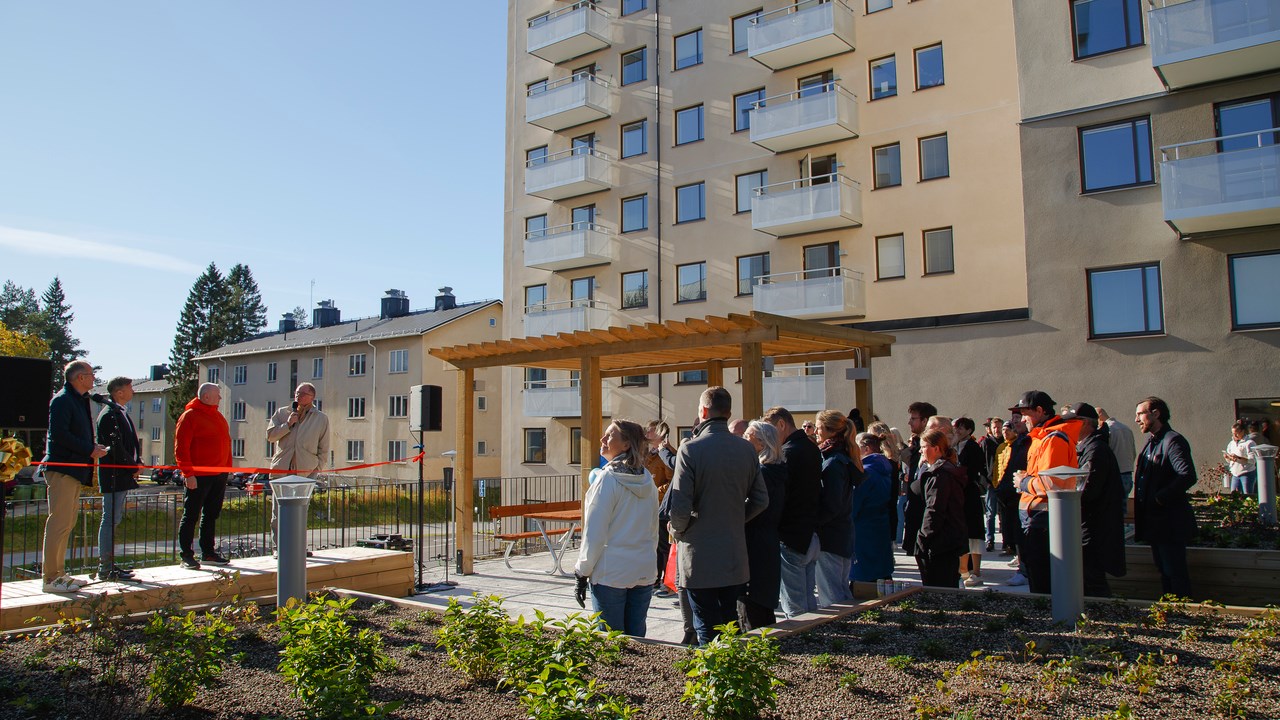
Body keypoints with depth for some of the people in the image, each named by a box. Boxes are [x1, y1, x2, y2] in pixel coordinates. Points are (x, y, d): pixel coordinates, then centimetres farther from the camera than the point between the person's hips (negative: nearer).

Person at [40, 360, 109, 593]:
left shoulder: (79, 400, 20)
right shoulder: (62, 400, -10)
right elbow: (59, 434, -19)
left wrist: (93, 447, 10)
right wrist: (90, 449, -16)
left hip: (75, 470, 10)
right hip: (62, 469, -10)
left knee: (67, 523, 12)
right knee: (59, 523, -9)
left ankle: (58, 573, 19)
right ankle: (51, 578, -6)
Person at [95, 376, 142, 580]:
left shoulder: (121, 413, 18)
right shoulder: (109, 415, -14)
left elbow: (131, 442, 20)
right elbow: (115, 446, -20)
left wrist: (137, 462, 5)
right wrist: (133, 466, -12)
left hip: (122, 476, 10)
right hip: (114, 476, -10)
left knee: (114, 519, 14)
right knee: (110, 520, -6)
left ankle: (109, 564, 21)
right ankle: (105, 568, -2)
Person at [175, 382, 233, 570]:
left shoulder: (218, 417, 16)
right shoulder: (189, 416, -7)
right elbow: (180, 447, -12)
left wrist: (227, 469, 14)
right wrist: (188, 473, -17)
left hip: (219, 475, 8)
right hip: (198, 476, -7)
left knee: (211, 515, 13)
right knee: (191, 516, -1)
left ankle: (208, 553, 21)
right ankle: (186, 556, 5)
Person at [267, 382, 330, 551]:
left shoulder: (321, 419, 9)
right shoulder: (282, 413, 12)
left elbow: (324, 448, 10)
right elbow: (270, 436, 5)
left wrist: (318, 467, 1)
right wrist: (287, 424, -7)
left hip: (306, 471, -1)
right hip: (282, 469, 1)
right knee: (278, 512, -2)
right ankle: (279, 547, 4)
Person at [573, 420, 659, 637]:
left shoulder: (608, 479, -12)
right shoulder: (647, 480, 7)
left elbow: (594, 532, -12)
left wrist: (582, 571, -4)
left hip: (611, 574, -6)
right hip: (644, 573, 6)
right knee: (637, 638, 12)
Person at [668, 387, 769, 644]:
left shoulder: (690, 449, -15)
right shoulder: (747, 449, 1)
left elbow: (680, 506, -17)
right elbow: (761, 500, 6)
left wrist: (677, 531, 2)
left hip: (700, 558, -5)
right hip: (735, 557, 5)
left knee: (707, 630, 4)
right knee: (731, 625, 17)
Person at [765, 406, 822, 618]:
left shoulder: (789, 452, -17)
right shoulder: (812, 448, 11)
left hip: (791, 538, -9)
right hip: (811, 535, 9)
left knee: (794, 609, -2)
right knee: (809, 600, 16)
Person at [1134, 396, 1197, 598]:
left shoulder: (1173, 441, -15)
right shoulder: (1151, 442, 15)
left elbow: (1188, 476, -28)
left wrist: (1160, 498, -22)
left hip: (1171, 522, -10)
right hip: (1155, 521, 10)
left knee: (1175, 573, -2)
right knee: (1164, 571, 16)